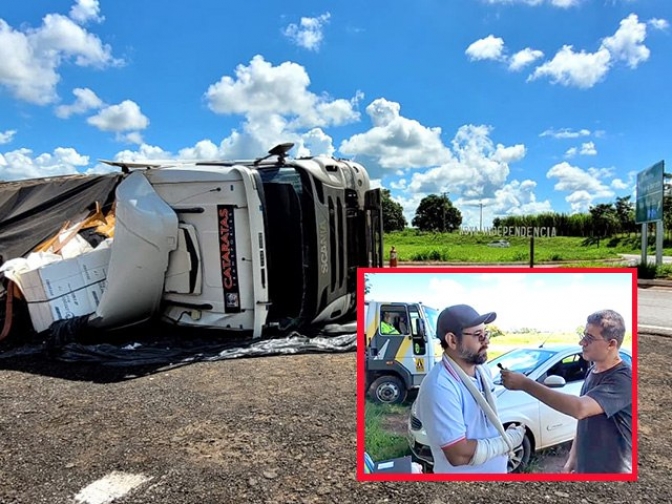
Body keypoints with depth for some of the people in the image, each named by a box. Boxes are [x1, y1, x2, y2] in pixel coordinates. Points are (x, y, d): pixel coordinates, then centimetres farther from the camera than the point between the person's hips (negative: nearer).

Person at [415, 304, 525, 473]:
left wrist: (505, 435, -2)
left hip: (496, 470, 8)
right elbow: (459, 454, -30)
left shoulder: (482, 370, -2)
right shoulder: (440, 387, -30)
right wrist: (508, 440, -18)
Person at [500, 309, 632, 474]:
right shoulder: (592, 371, 4)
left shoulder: (623, 378, -24)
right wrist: (572, 459, 9)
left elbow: (580, 408, -37)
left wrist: (525, 384, -37)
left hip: (612, 470, -7)